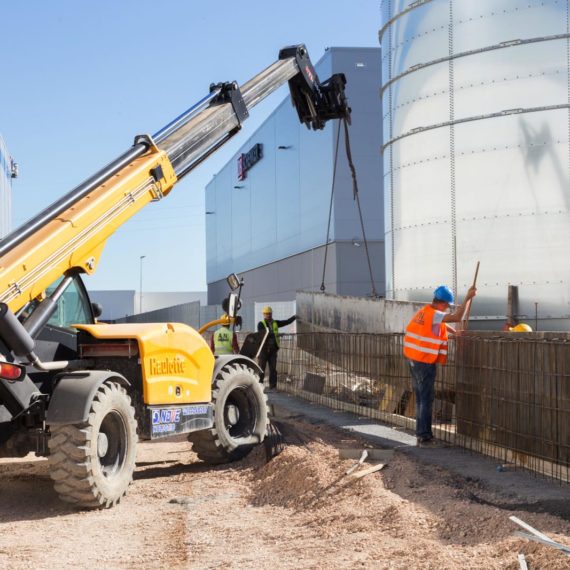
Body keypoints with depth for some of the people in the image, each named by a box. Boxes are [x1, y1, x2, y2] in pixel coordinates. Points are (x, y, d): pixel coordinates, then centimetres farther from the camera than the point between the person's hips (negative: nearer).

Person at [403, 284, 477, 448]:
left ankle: (421, 434, 19)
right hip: (425, 362, -9)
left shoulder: (424, 312, 12)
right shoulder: (434, 315, -17)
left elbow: (441, 324, 30)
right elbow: (457, 317, -25)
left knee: (421, 399, 14)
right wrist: (467, 298, -18)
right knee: (427, 399, -5)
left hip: (414, 360, 9)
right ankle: (425, 437, -4)